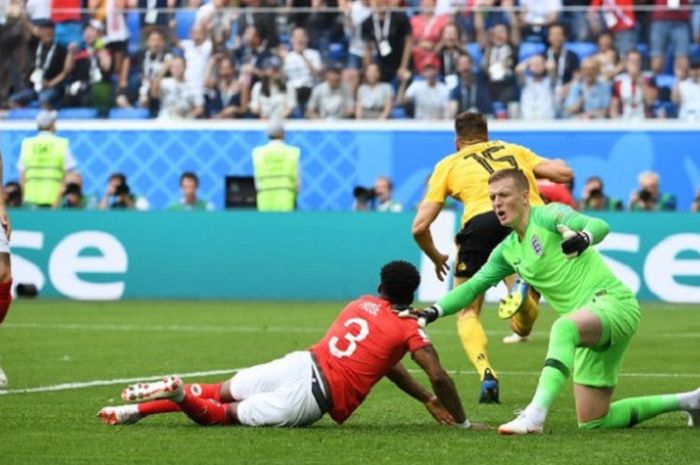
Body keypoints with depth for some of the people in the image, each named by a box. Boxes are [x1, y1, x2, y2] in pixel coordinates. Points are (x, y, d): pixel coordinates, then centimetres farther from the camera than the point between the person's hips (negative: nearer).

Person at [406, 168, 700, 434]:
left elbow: (600, 226, -24)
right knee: (592, 423, 7)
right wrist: (433, 312, 4)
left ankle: (536, 414, -49)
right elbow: (472, 288, 18)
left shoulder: (547, 215, -8)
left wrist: (584, 238, -47)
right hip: (590, 329, 9)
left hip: (613, 301, -9)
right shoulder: (508, 251, 14)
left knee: (564, 326, -40)